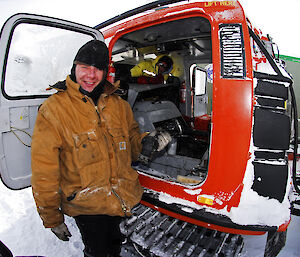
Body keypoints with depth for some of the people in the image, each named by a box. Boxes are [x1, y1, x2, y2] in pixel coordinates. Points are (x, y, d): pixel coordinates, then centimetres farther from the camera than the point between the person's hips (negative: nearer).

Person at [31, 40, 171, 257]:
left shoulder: (118, 104, -2)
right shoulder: (52, 110, -14)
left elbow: (131, 140, 11)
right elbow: (44, 173, -11)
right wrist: (52, 218, -6)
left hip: (124, 197, 5)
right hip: (87, 205, -4)